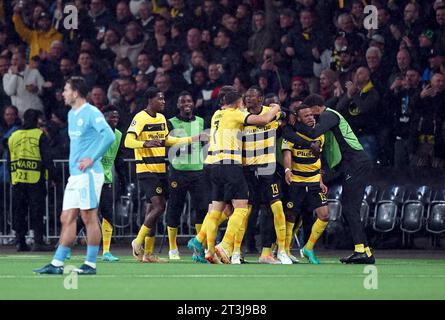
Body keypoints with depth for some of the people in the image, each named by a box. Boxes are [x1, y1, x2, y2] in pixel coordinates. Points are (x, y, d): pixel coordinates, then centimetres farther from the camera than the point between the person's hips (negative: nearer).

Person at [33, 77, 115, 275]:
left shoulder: (92, 113, -11)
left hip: (89, 174, -9)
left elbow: (109, 136, -24)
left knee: (89, 217, -5)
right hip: (74, 175, 9)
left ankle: (90, 264, -1)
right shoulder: (72, 114, 17)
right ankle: (57, 264, 7)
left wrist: (92, 158, -20)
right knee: (67, 219, 7)